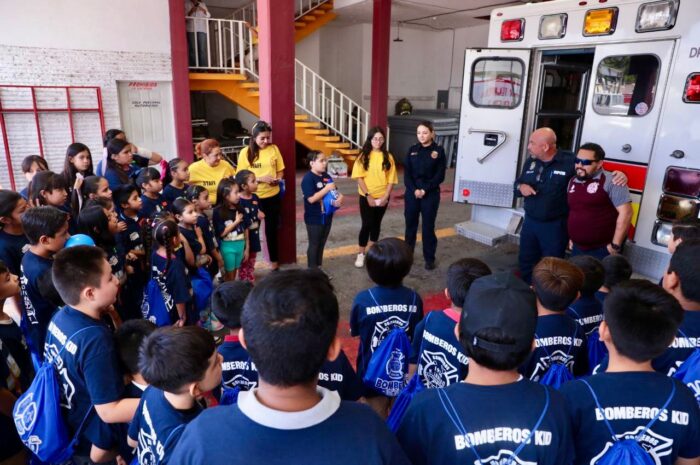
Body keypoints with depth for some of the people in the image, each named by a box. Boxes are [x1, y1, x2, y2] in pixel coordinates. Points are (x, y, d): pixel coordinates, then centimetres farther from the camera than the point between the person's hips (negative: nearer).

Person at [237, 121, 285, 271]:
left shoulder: (274, 149, 0)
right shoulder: (245, 152, -7)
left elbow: (280, 171, 8)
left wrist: (278, 179, -14)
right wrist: (260, 178, -20)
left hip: (273, 196, 2)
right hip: (253, 197, -2)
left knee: (272, 229, 12)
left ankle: (274, 261, 26)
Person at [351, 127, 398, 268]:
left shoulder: (388, 157, 0)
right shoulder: (364, 156, -5)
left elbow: (391, 179, 1)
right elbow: (359, 177, -8)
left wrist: (386, 196, -9)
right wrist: (368, 196, -14)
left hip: (382, 197, 2)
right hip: (366, 197, -2)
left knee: (376, 224, 12)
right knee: (367, 224, -4)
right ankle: (360, 254, 10)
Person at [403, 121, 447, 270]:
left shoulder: (439, 151, -2)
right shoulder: (412, 150, 5)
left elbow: (440, 176, -6)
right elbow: (407, 173, 1)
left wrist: (425, 190, -14)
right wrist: (414, 190, -13)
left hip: (430, 194, -2)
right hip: (412, 193, 3)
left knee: (428, 226, 3)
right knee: (410, 225, 9)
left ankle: (429, 258, 15)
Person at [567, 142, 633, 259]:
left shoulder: (610, 181, -12)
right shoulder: (572, 182, 11)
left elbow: (625, 212, -17)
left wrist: (615, 245, -18)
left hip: (603, 250, -7)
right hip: (577, 249, 7)